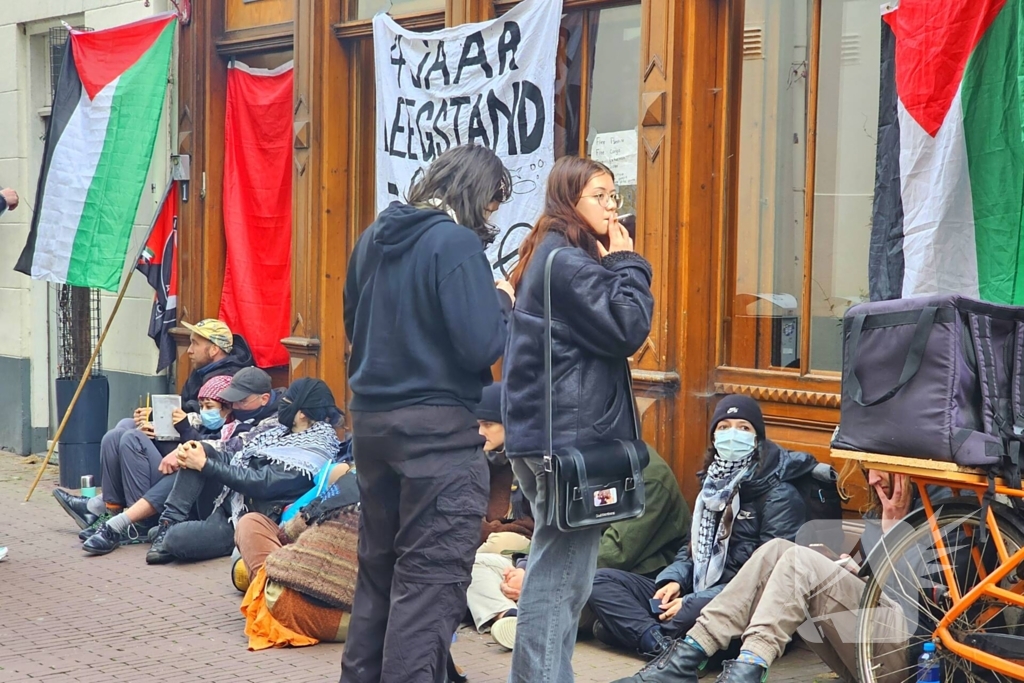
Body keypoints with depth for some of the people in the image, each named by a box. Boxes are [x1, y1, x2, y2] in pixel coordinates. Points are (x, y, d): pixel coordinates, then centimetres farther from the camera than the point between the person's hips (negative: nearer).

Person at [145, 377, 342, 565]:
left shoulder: (312, 454, -20)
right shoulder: (282, 428, 6)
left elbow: (261, 483, -25)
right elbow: (236, 453, 10)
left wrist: (205, 464, -20)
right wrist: (203, 452, -10)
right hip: (227, 497, 8)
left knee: (177, 538, -29)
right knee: (203, 451, -14)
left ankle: (169, 531, 6)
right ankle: (170, 522, -11)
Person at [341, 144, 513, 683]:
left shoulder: (374, 237, 10)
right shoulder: (457, 242, -14)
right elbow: (481, 346, -18)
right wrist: (501, 302, 0)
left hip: (370, 417, 8)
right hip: (437, 426, -8)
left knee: (379, 566, 19)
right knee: (430, 577, -1)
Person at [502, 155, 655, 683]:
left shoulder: (547, 256, 17)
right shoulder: (569, 262, -15)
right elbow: (629, 329, -17)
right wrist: (627, 264, -7)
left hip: (546, 433, 11)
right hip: (571, 434, -11)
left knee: (554, 562, 17)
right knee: (562, 573, -6)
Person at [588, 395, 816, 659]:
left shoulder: (780, 496, -7)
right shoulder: (714, 483, 15)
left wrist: (692, 602, -19)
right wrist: (673, 580, -2)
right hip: (695, 593, 8)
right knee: (601, 580, -8)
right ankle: (661, 644, -30)